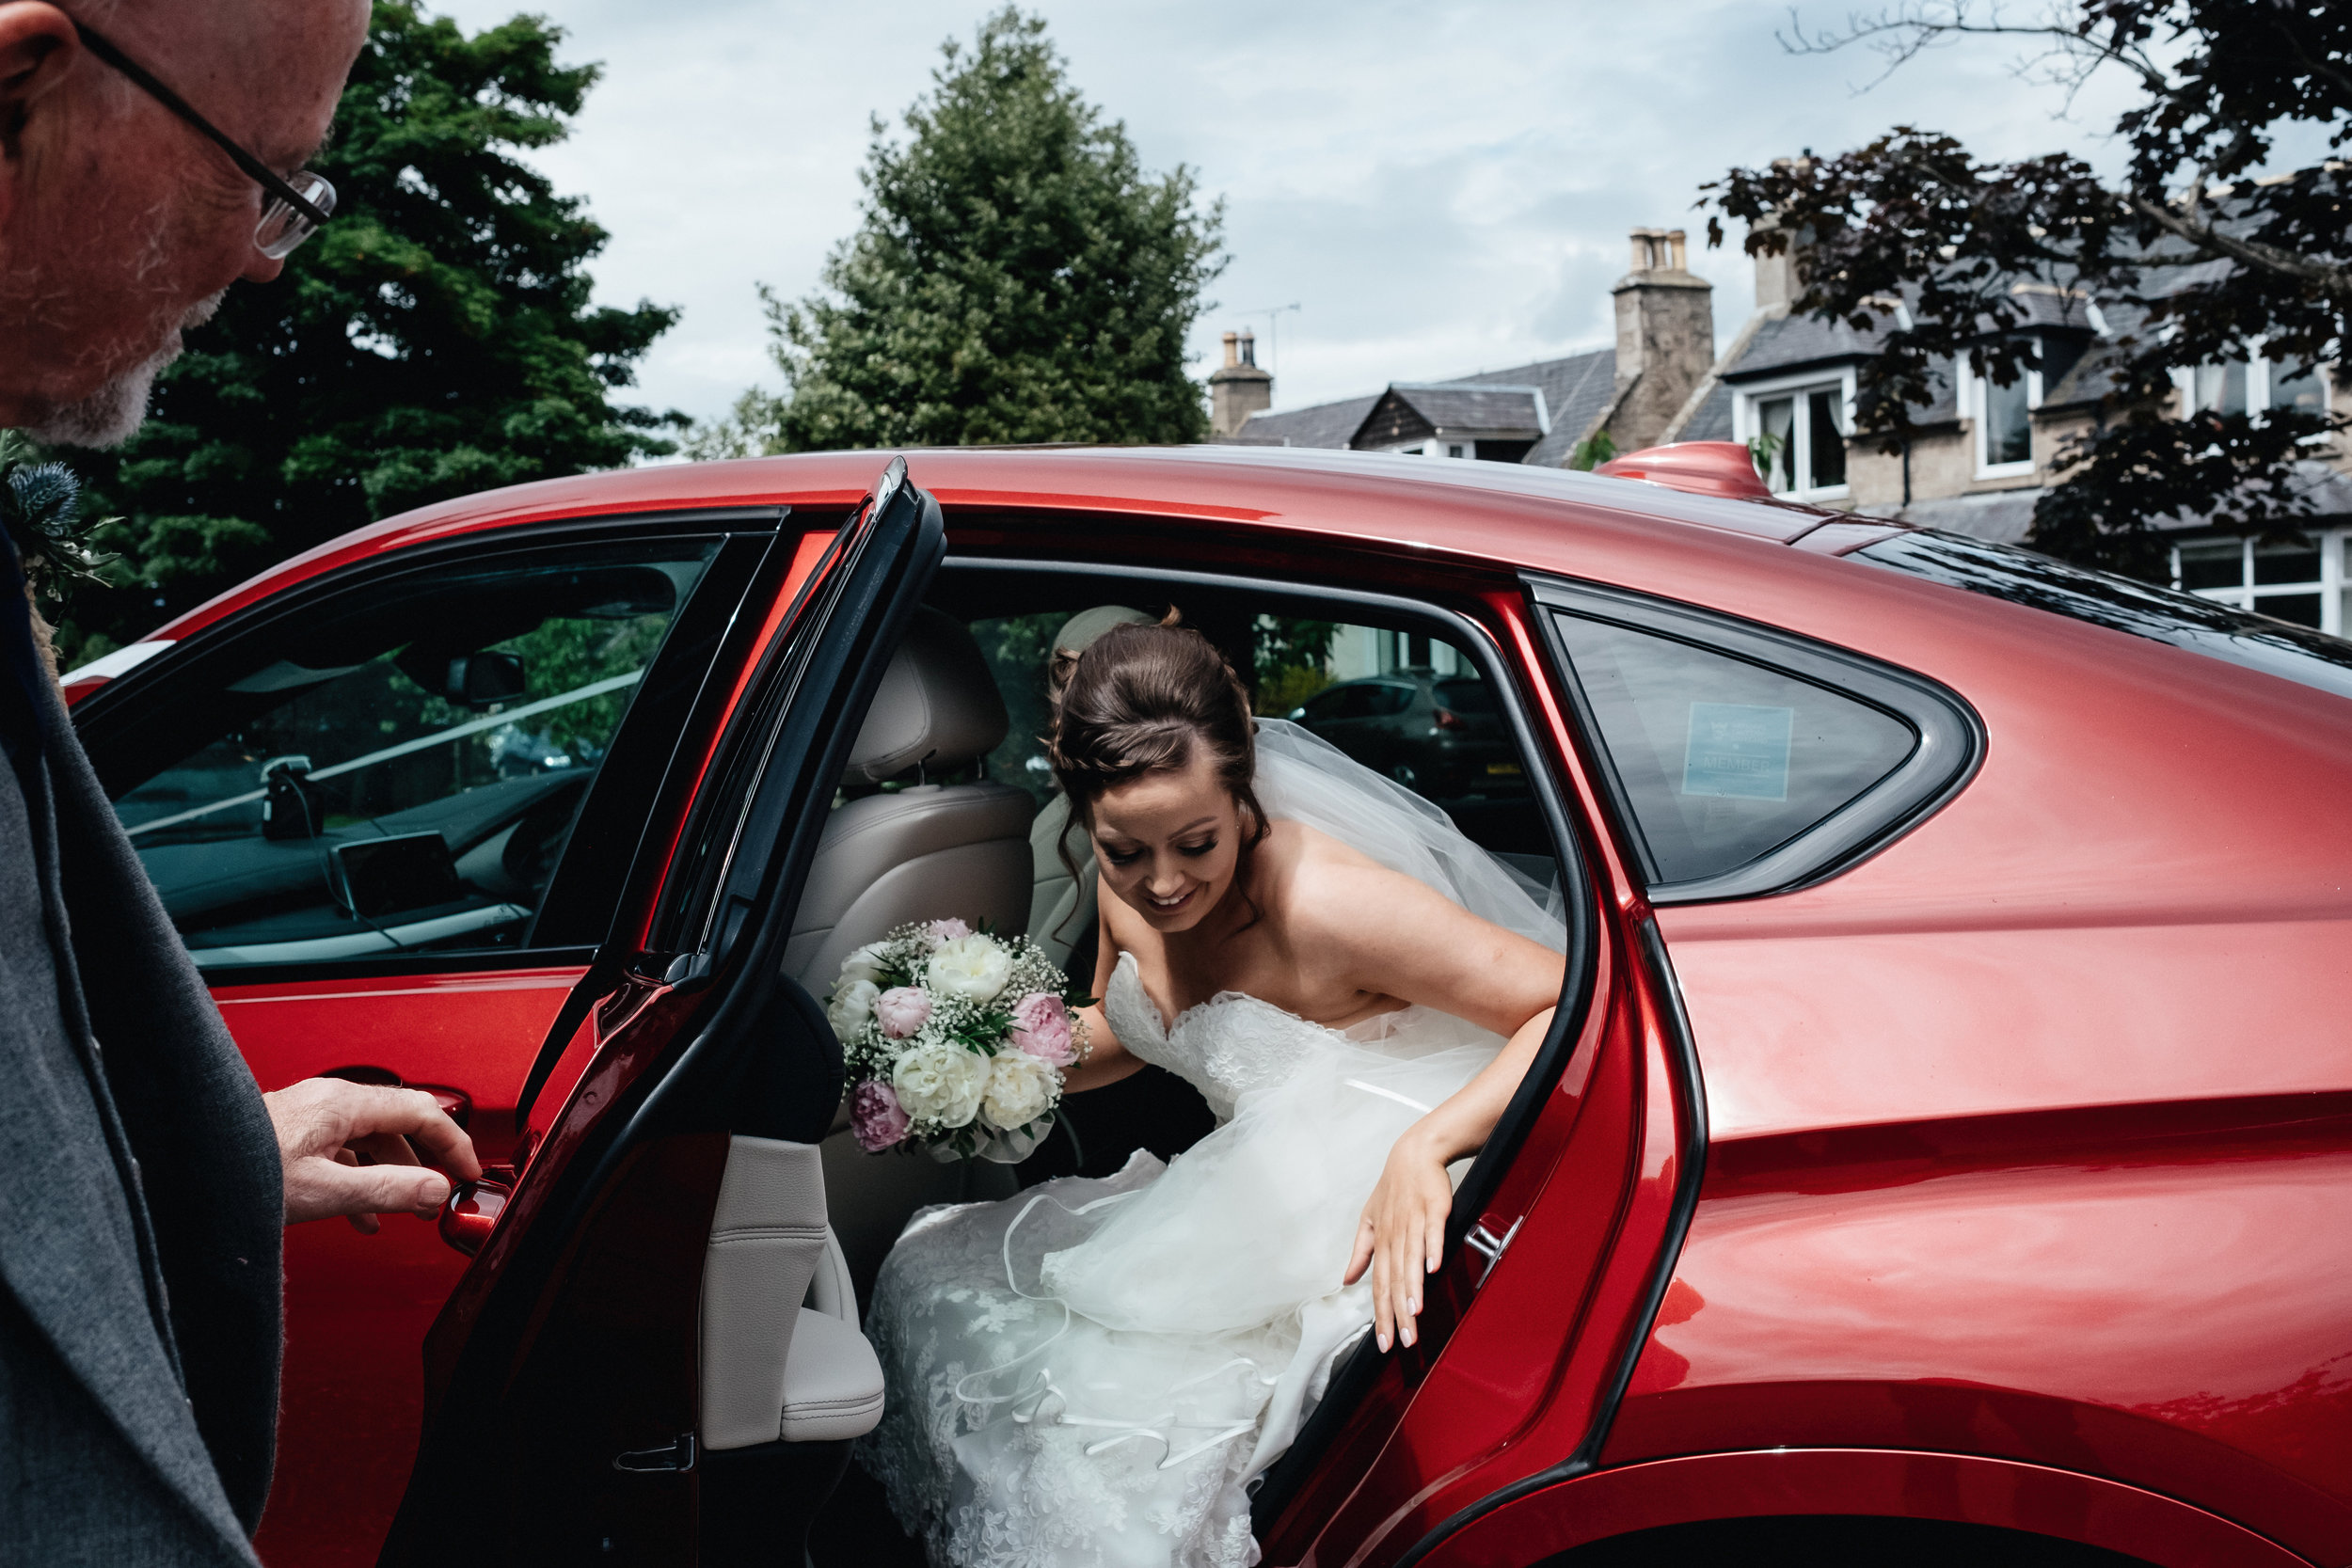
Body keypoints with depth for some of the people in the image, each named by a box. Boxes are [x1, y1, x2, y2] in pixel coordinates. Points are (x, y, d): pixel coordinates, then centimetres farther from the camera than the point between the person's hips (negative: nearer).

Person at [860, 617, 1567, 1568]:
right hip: (1244, 1195, 8)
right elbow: (1116, 1034, 17)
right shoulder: (1131, 887, -5)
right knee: (932, 1272, 7)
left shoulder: (1318, 901, -29)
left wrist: (1425, 1146, -41)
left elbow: (1583, 1007, -31)